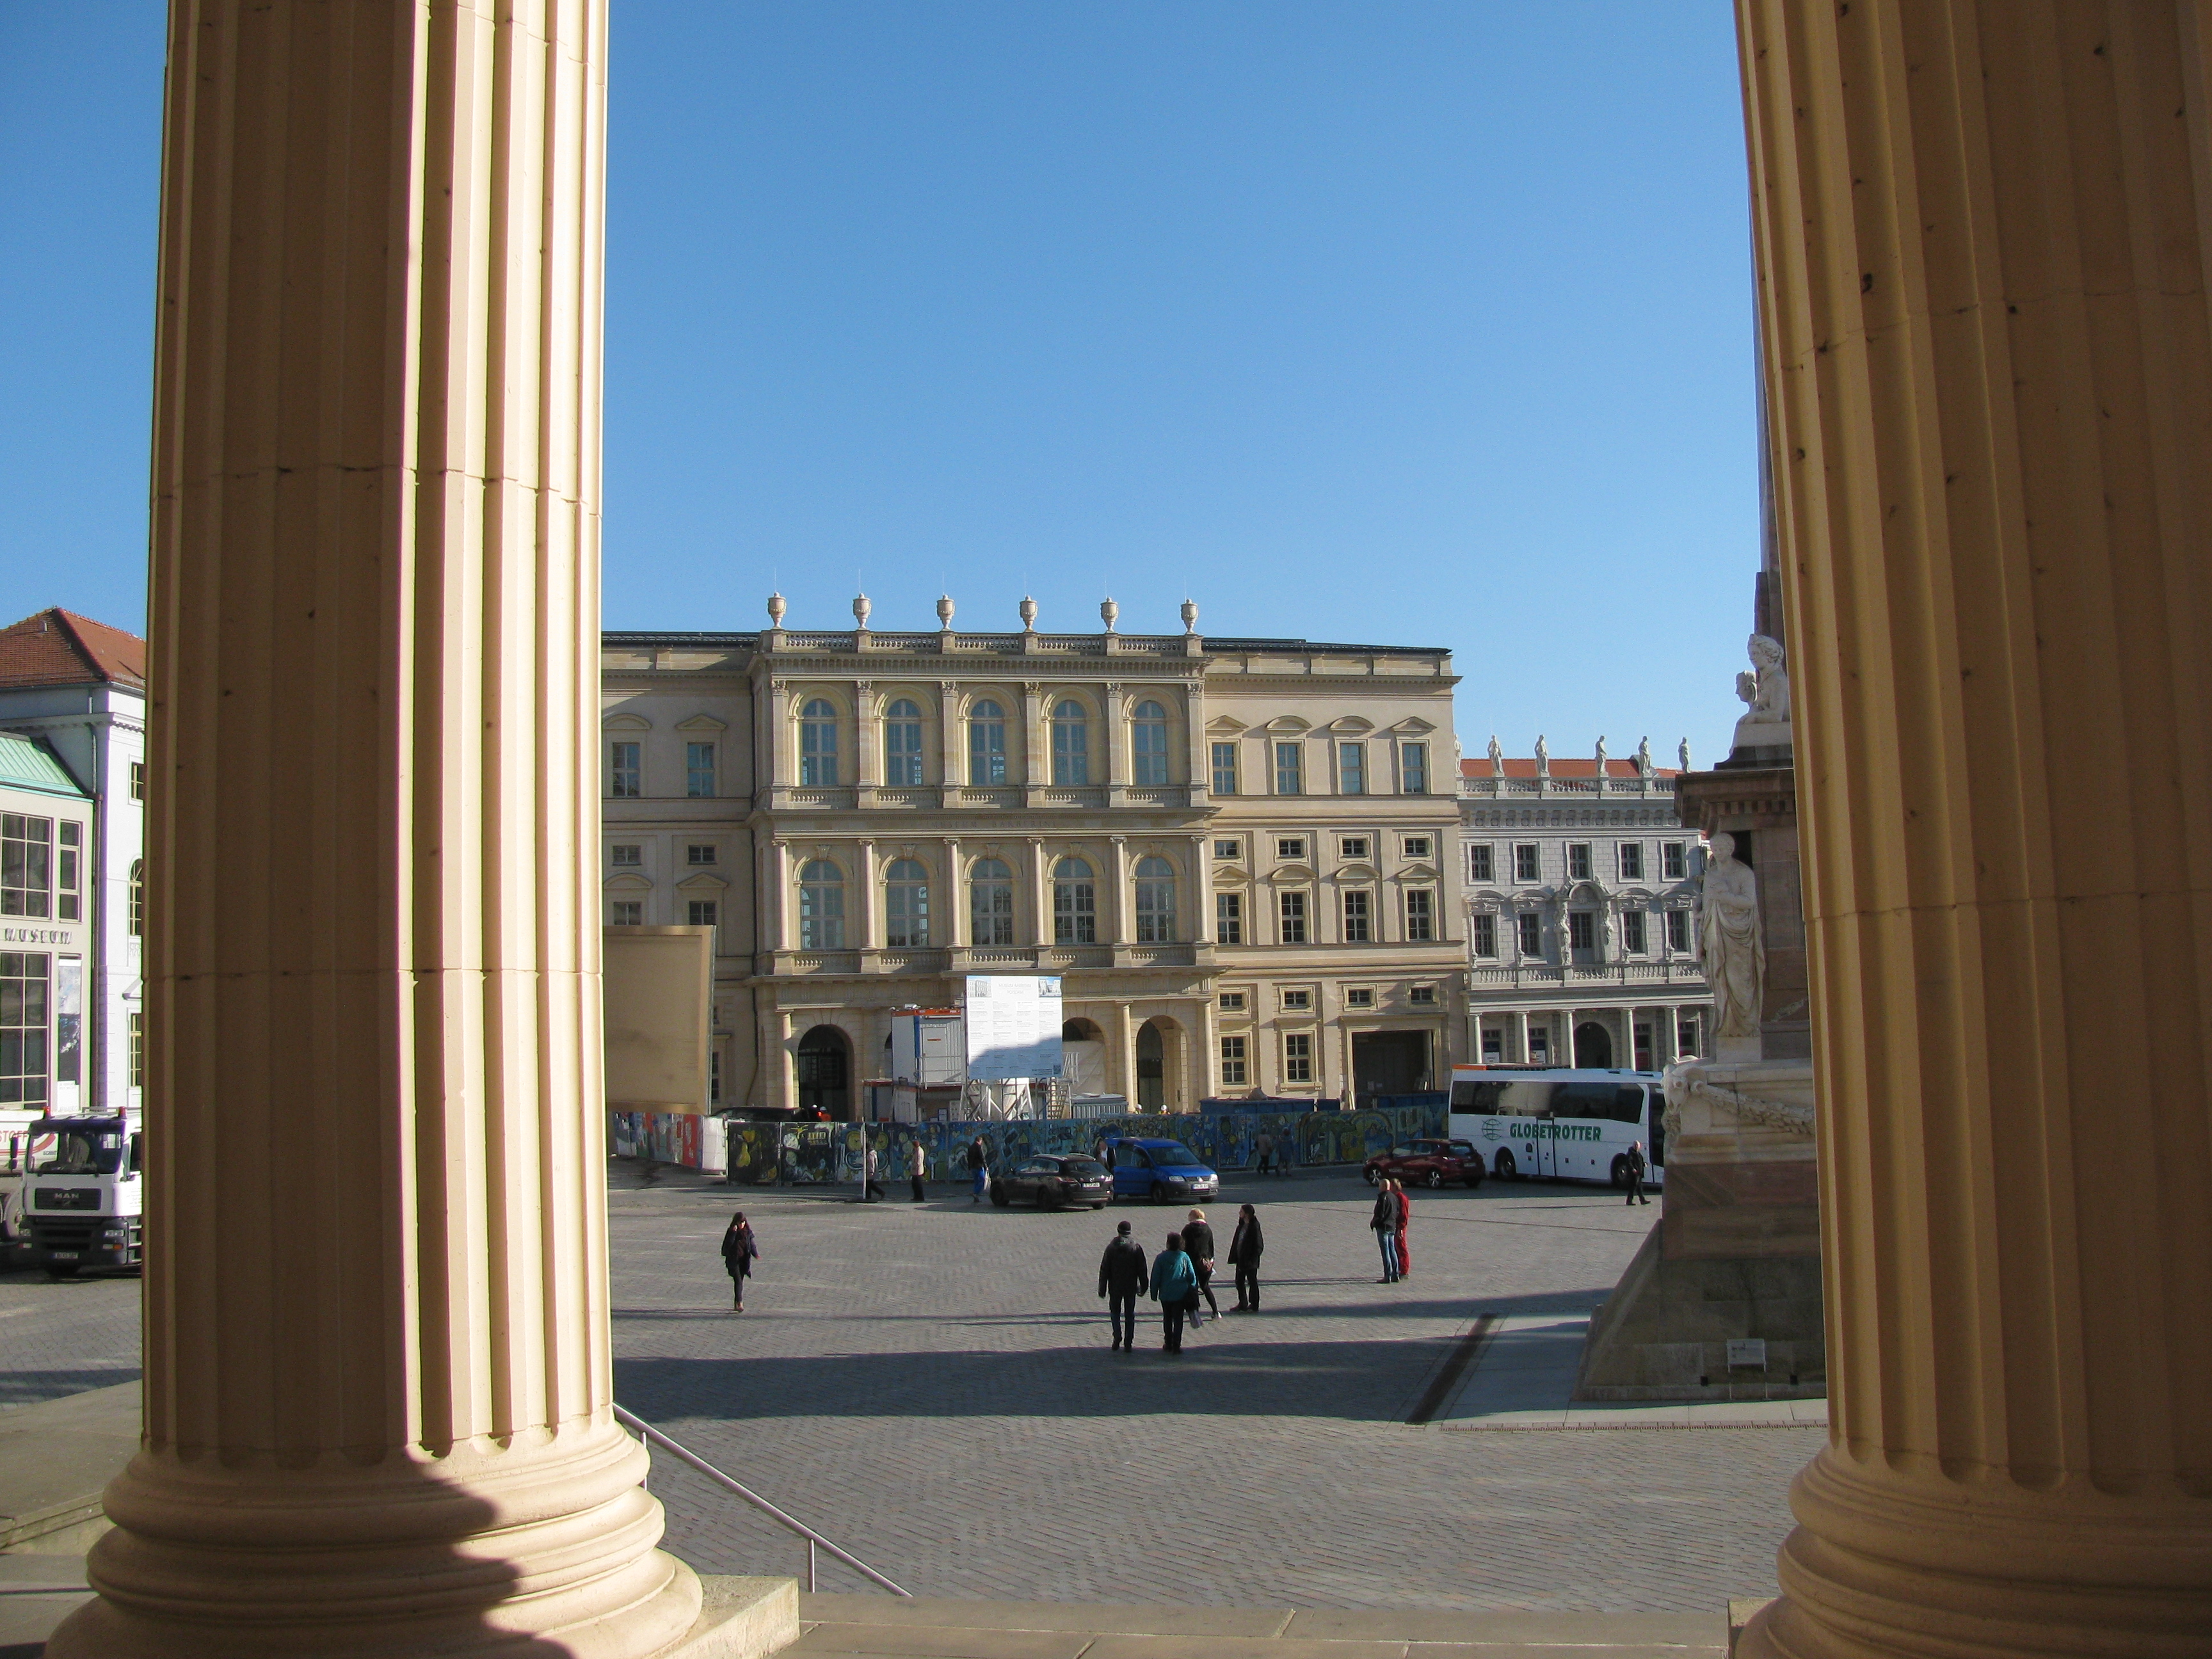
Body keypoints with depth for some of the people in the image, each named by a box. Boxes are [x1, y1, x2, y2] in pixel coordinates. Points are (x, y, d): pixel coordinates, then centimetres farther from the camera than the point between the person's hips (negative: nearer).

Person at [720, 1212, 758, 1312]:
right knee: (738, 1281, -14)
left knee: (741, 1281, 7)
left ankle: (737, 1305, 17)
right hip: (733, 1260, -4)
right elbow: (728, 1244, -17)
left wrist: (755, 1254, -9)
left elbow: (751, 1244, 7)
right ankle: (740, 1304, -19)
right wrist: (733, 1233, -25)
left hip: (744, 1261, 4)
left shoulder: (748, 1232, 5)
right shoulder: (731, 1231, -5)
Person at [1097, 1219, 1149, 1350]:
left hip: (1115, 1286, -1)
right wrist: (1143, 1287, 9)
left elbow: (1104, 1268, -6)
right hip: (1131, 1287, 1)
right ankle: (1128, 1342, 8)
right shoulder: (1136, 1247, -4)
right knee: (1130, 1315, 10)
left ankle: (1117, 1338, 1)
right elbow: (1142, 1269, 0)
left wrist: (1102, 1288, 1)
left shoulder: (1112, 1247, -8)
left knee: (1115, 1312, 14)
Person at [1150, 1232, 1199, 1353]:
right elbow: (1192, 1276, 0)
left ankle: (1168, 1344, 21)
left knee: (1167, 1319, 16)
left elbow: (1155, 1277, -5)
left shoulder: (1161, 1258, -9)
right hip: (1180, 1294, 0)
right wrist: (1193, 1289, 14)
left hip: (1165, 1294, 0)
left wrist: (1154, 1293, 5)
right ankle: (1176, 1346, 2)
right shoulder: (1184, 1257, -6)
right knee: (1178, 1320, 6)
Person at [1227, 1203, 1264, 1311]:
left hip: (1250, 1260, -8)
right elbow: (1236, 1241, 14)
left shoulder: (1254, 1226, -17)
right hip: (1240, 1259, 8)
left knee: (1252, 1282, 3)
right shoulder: (1242, 1225, 8)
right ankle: (1242, 1304, 23)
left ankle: (1254, 1306, 13)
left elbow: (1259, 1245, -17)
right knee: (1239, 1282, 13)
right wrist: (1234, 1257, 11)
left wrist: (1252, 1260, -19)